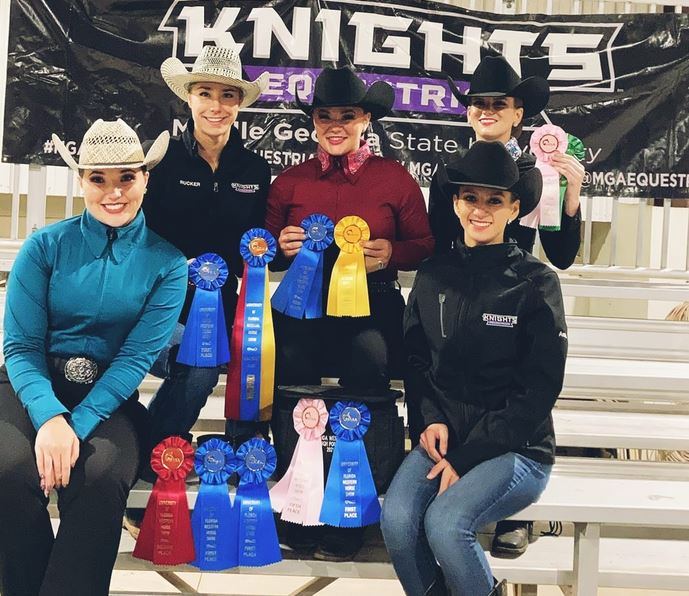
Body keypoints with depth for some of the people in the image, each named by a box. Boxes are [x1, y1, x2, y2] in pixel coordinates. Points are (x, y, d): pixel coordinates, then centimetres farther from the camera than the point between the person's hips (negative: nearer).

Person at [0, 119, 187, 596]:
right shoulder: (46, 246, -2)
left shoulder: (167, 264, -2)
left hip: (110, 396, 0)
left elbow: (137, 357, -8)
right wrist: (49, 416, -25)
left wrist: (76, 426, -20)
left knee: (101, 476, -32)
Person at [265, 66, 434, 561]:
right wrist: (282, 246, -1)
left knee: (368, 359, -31)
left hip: (372, 302, -1)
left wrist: (390, 254, -8)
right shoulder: (290, 181, 14)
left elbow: (424, 246, 11)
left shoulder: (395, 178, 9)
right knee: (290, 362, -28)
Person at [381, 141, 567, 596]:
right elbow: (416, 358, 13)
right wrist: (433, 419, -6)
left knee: (445, 522, -27)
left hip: (517, 449, -3)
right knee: (397, 519, -23)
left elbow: (539, 388, -8)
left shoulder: (536, 282, -6)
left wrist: (466, 459, -12)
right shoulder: (434, 275, 6)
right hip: (445, 435, 3)